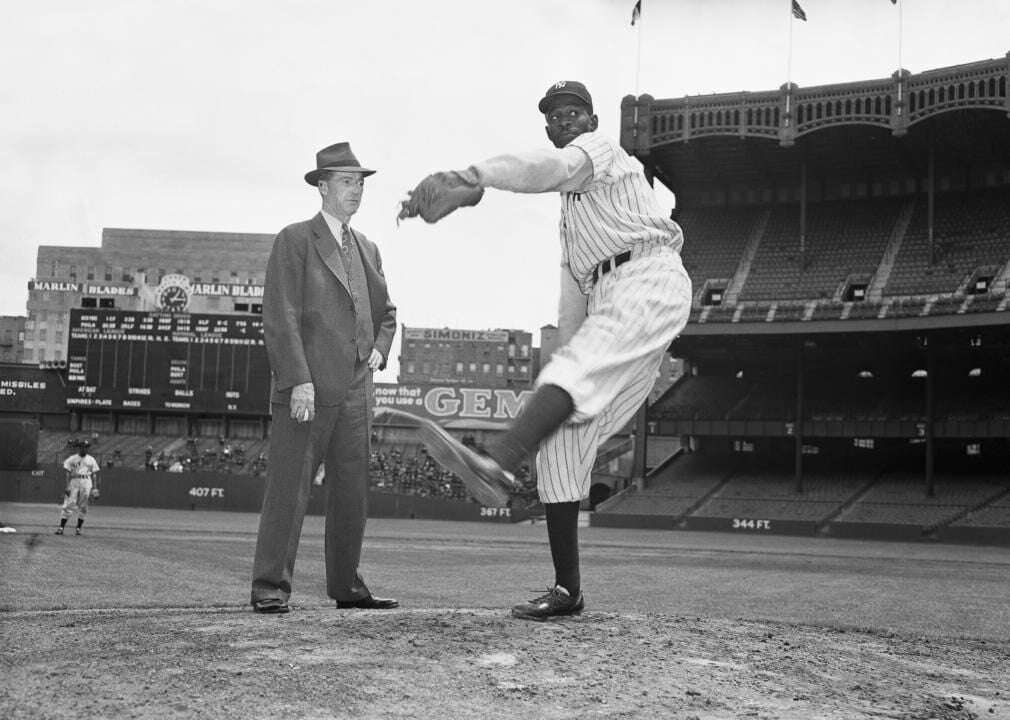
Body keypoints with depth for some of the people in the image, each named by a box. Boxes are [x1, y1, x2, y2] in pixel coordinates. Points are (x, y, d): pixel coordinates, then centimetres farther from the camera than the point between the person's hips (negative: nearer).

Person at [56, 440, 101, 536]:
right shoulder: (72, 459, 7)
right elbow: (68, 473, 2)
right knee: (68, 505, -8)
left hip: (86, 483, 2)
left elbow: (93, 475, 13)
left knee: (83, 507, 1)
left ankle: (78, 528, 6)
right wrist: (68, 486, -8)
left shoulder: (91, 460, 14)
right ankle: (61, 527, -8)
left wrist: (94, 488, 6)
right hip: (74, 481, -2)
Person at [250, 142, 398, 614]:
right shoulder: (295, 240, 0)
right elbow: (281, 317, -9)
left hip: (354, 390, 6)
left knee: (352, 493, 7)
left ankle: (346, 586, 14)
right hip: (305, 389, -6)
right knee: (288, 490, -7)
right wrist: (299, 380, -17)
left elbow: (385, 312, 32)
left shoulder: (367, 249, 20)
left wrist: (379, 350, 11)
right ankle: (270, 589, -3)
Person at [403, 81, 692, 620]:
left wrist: (471, 175, -35)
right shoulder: (570, 200, 33)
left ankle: (498, 460, -64)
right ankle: (566, 591, -2)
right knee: (561, 436, -2)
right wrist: (568, 349, 19)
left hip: (648, 279, -9)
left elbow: (547, 168, -20)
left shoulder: (600, 150, 4)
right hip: (607, 305, 9)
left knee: (572, 373, -35)